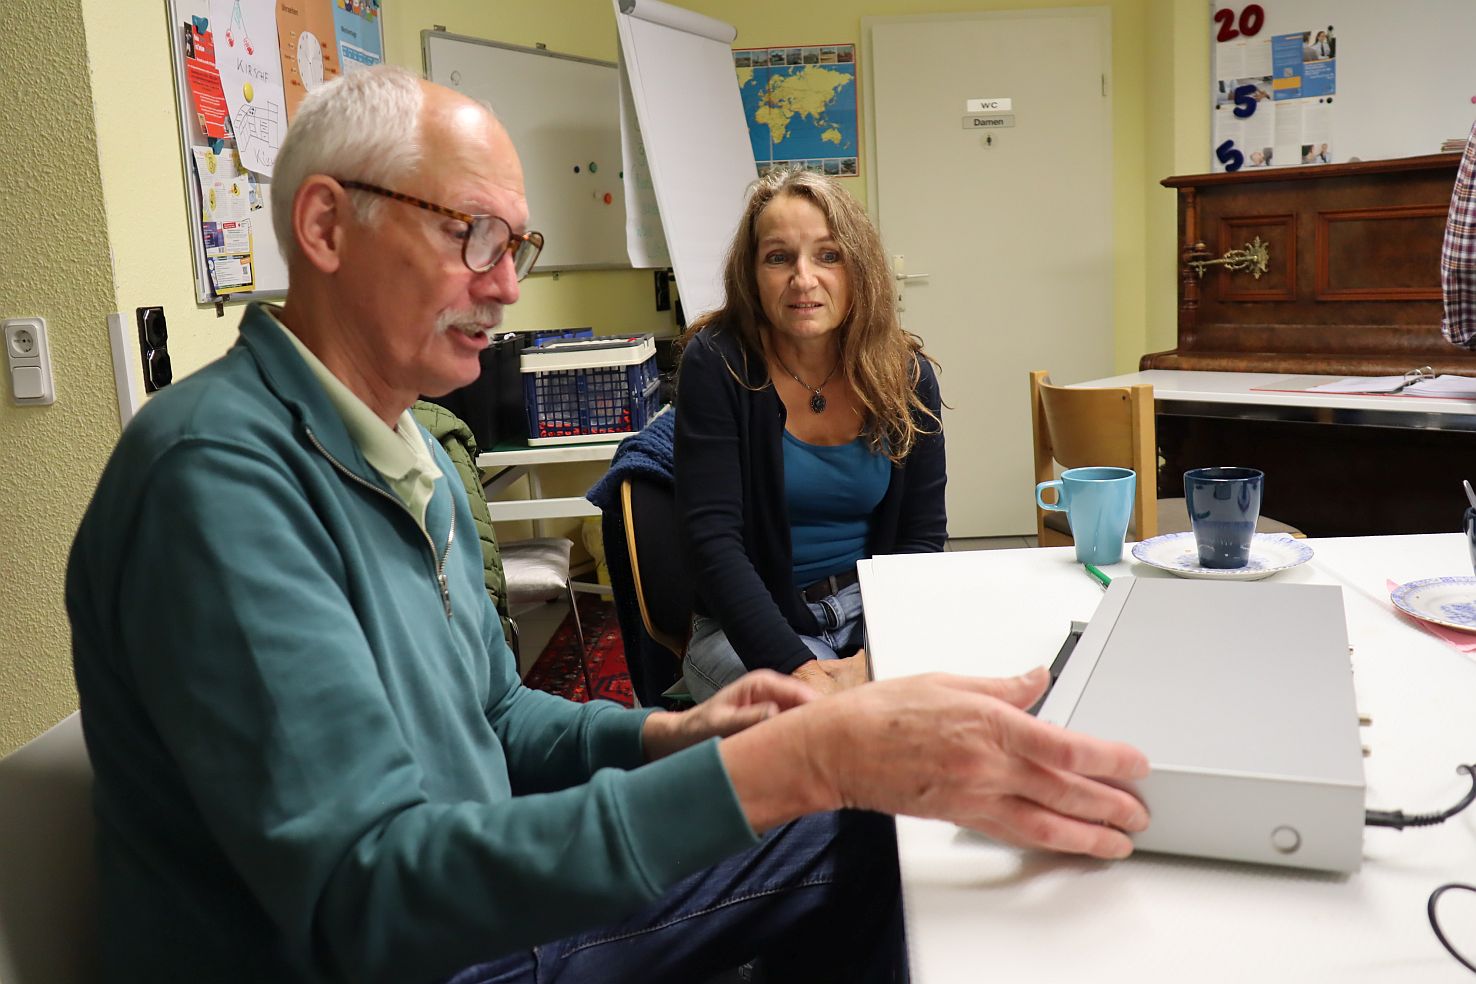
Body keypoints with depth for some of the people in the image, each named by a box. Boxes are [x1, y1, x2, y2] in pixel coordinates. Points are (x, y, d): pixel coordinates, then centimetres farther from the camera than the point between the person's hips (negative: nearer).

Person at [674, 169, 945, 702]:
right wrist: (797, 667, -28)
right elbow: (712, 538, -18)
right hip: (748, 629, -4)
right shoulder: (717, 364, -12)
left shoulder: (905, 375, -2)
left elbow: (923, 536, -1)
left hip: (875, 608, 4)